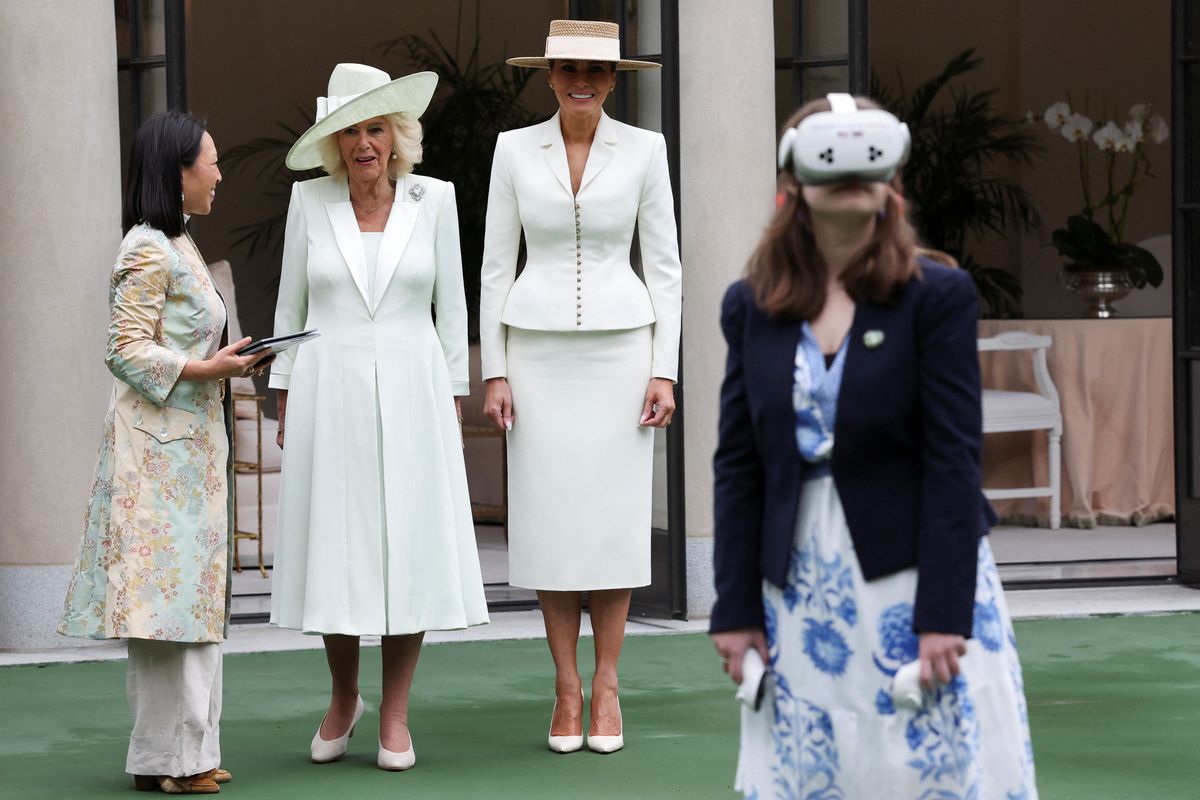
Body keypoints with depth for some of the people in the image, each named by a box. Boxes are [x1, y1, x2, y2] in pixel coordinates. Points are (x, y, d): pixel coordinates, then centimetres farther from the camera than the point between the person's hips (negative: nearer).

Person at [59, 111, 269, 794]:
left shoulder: (179, 246, 19)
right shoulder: (148, 250, -12)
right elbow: (126, 349, -16)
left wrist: (232, 363, 10)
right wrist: (204, 368, -21)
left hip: (192, 443, 10)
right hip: (160, 447, -10)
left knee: (192, 599, 10)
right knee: (167, 594, -8)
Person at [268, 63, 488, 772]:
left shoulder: (434, 200, 2)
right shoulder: (310, 201, 3)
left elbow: (452, 306, 6)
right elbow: (291, 305, 9)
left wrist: (454, 401, 3)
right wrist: (286, 400, 6)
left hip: (410, 392, 0)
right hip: (329, 394, 0)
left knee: (410, 548, -1)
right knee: (335, 547, 2)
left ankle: (396, 715, 10)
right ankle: (344, 697, 23)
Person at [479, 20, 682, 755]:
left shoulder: (644, 150, 0)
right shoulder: (515, 149, 2)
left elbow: (664, 265, 2)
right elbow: (496, 265, 4)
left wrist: (665, 371, -5)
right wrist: (494, 373, -1)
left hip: (619, 347, -1)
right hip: (540, 351, 1)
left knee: (615, 518, -1)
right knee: (549, 519, 0)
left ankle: (606, 687, 9)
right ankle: (567, 689, 10)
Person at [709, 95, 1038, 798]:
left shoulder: (938, 295, -5)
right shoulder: (751, 306, 6)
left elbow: (954, 459, -9)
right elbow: (738, 463, 6)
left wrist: (943, 613, -15)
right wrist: (736, 608, 1)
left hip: (916, 576, -3)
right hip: (799, 589, 3)